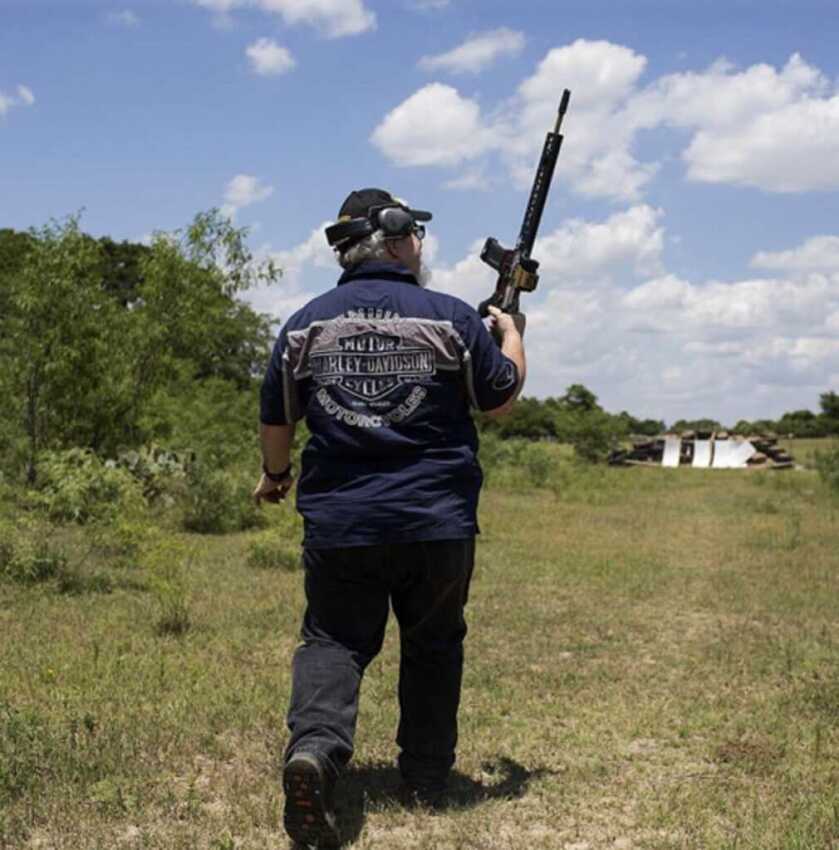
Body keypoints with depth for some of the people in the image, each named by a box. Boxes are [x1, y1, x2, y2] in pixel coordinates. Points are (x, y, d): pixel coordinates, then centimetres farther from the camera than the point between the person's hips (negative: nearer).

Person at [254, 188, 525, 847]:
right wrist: (511, 334, 26)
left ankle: (314, 746, -17)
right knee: (433, 647, 15)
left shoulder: (306, 324, 4)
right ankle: (427, 781, 24)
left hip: (338, 521, 1)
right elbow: (501, 399, 7)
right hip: (438, 522, -1)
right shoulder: (451, 317, -3)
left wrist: (275, 475, 32)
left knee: (332, 641, 10)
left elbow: (277, 419, 12)